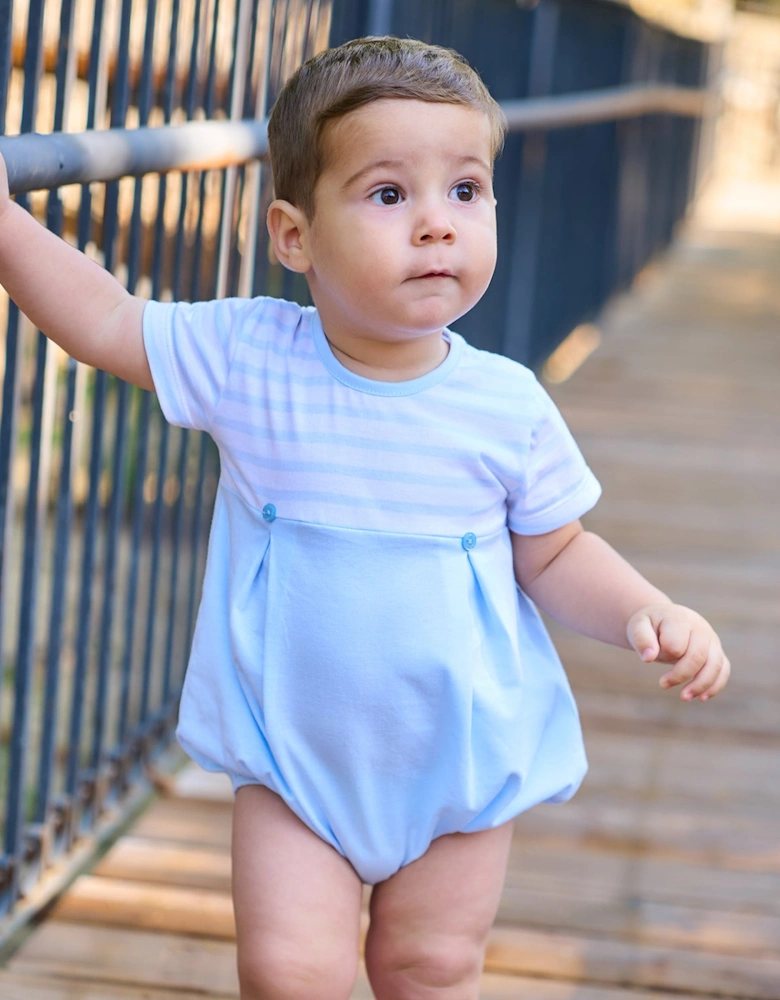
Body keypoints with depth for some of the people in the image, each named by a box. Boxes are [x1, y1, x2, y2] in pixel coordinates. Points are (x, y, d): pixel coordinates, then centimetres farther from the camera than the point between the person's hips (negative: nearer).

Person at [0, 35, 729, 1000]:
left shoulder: (508, 407, -11)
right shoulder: (246, 358, -11)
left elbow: (554, 555, 0)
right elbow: (108, 323, -1)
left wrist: (651, 614, -15)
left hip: (462, 755, 0)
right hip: (293, 753, 0)